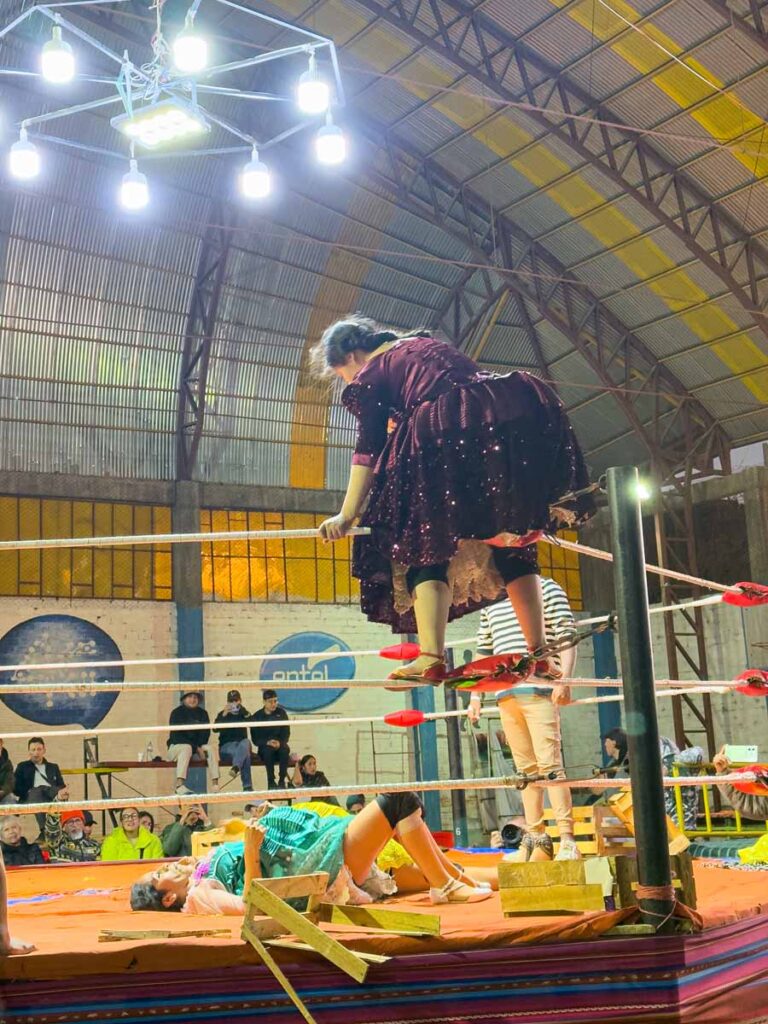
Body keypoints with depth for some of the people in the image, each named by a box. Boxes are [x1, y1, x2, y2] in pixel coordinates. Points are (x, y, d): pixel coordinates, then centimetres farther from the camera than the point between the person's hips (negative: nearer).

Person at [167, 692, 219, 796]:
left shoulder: (202, 713, 9)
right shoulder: (177, 713, -5)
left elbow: (206, 733, 2)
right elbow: (177, 735, -14)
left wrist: (199, 747, -18)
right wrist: (196, 748, -21)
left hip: (198, 746, 4)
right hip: (176, 746, -4)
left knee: (210, 749, -23)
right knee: (186, 748, -36)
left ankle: (215, 785, -35)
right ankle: (179, 785, -53)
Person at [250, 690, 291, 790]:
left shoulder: (281, 713, 5)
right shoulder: (256, 717, 1)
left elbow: (286, 733, 3)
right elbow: (255, 739, -2)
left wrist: (279, 742, -18)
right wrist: (268, 742, -21)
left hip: (280, 744, 1)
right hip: (264, 746, -1)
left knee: (285, 749, -33)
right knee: (268, 749, -36)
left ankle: (282, 780, -25)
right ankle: (271, 782, -28)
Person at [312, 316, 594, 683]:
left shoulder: (369, 377, 12)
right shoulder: (425, 343, 32)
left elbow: (368, 451, 5)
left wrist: (347, 515, 6)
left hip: (447, 435, -6)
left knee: (424, 543, 0)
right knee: (512, 541, 15)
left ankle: (431, 658, -16)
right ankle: (537, 652, 13)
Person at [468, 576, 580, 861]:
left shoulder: (547, 588, 6)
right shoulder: (490, 602, 21)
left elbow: (566, 635, -1)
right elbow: (483, 651, 25)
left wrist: (564, 679, -13)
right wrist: (475, 694, 19)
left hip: (540, 690, -5)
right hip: (505, 695, 5)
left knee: (549, 762, -12)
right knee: (526, 768, 6)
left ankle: (567, 840, -11)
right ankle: (536, 837, 9)